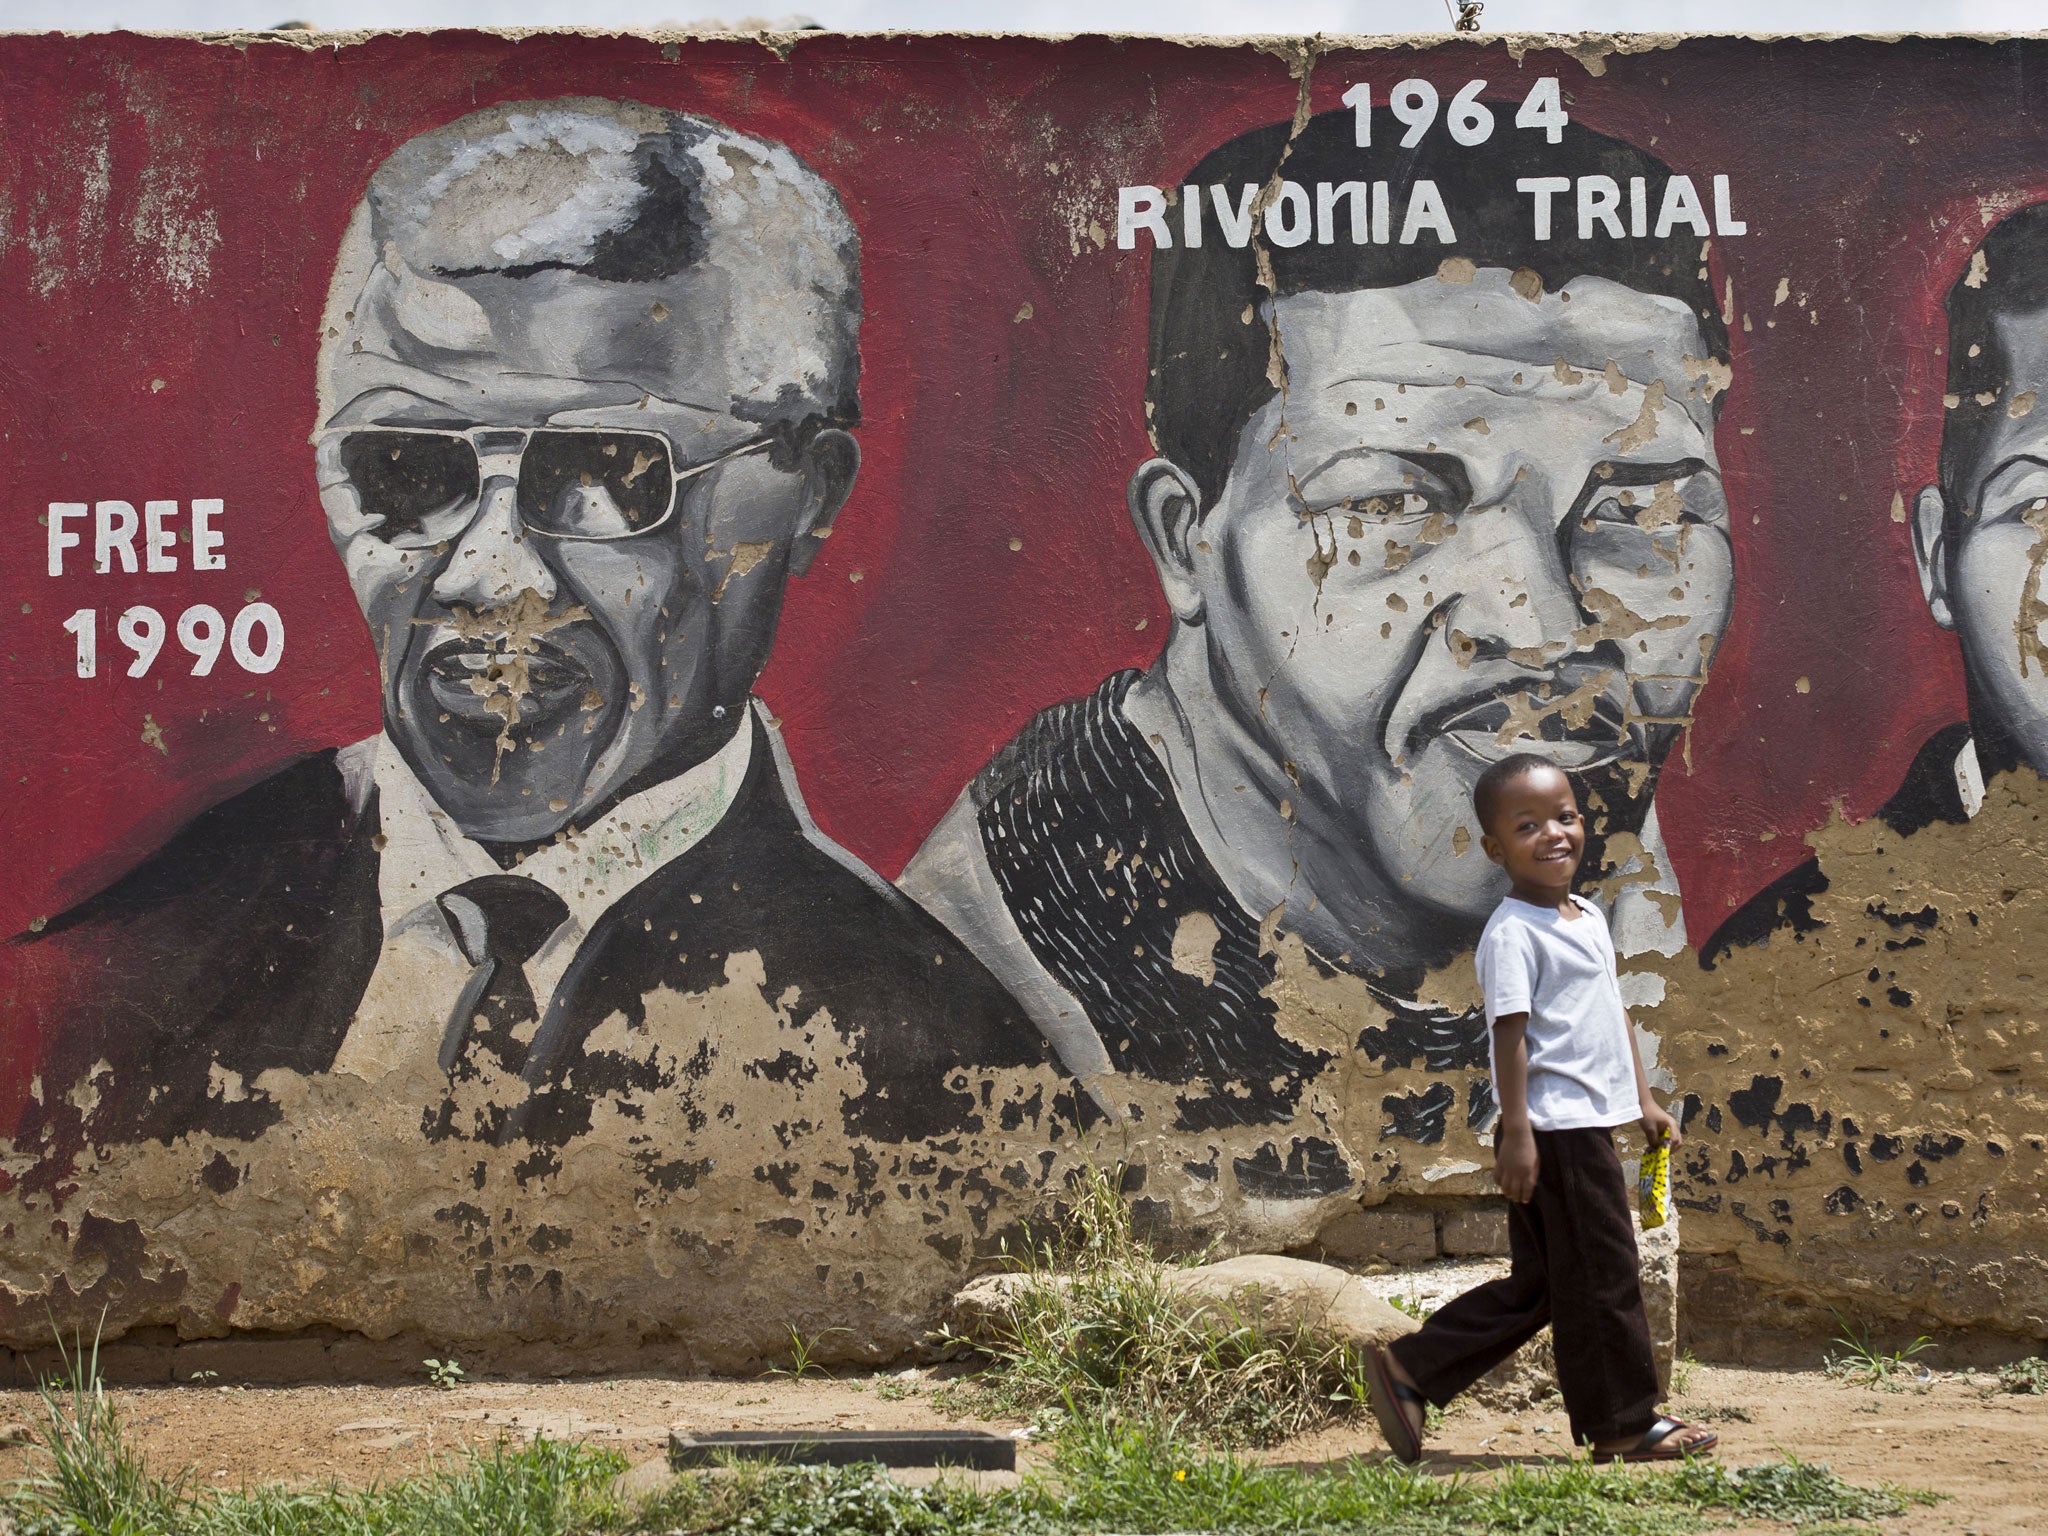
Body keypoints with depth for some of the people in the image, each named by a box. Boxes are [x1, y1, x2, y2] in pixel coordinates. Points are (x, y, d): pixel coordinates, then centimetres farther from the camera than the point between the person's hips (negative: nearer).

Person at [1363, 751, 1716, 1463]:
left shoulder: (1589, 919, 16)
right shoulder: (1512, 933, -13)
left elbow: (1615, 1012, 23)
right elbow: (1511, 1032, -17)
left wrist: (1645, 1102, 22)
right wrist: (1518, 1132, -21)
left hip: (1589, 1123, 10)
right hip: (1555, 1128, -10)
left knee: (1539, 1284, 14)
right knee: (1601, 1277, -1)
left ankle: (1408, 1370, 18)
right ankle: (1622, 1423, 11)